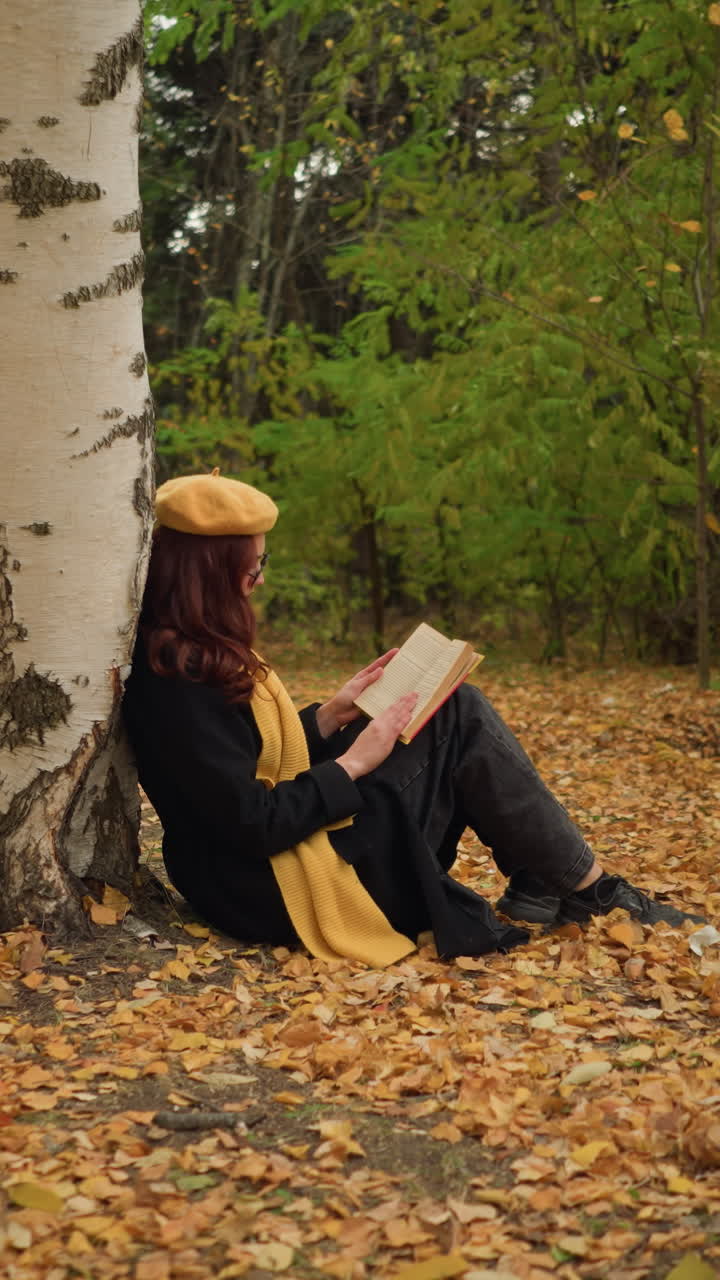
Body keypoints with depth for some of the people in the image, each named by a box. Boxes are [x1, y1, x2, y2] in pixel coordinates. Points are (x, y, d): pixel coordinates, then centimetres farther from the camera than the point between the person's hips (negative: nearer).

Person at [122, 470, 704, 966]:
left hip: (295, 840, 10)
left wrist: (330, 715, 4)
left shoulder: (196, 653, 7)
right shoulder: (173, 680, -24)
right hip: (276, 890, -10)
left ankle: (541, 884, 4)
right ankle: (591, 893, 3)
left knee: (460, 708, 4)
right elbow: (256, 824, -25)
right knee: (462, 723, -9)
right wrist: (353, 763, -15)